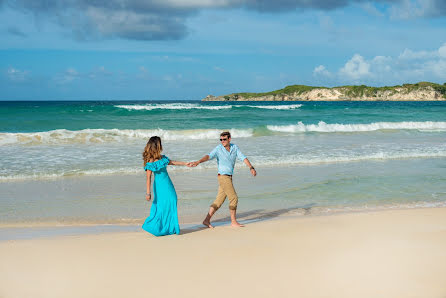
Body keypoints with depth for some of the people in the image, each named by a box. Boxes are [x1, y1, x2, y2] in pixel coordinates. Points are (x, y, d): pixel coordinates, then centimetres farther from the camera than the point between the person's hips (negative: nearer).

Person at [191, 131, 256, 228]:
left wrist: (251, 168, -10)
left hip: (229, 177, 6)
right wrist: (198, 161, -42)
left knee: (219, 201, 7)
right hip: (223, 177, -6)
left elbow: (243, 158, 2)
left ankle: (207, 220, 12)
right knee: (234, 198, -6)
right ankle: (233, 222, 5)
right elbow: (209, 156, -25)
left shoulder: (234, 147, 7)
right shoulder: (218, 149, -10)